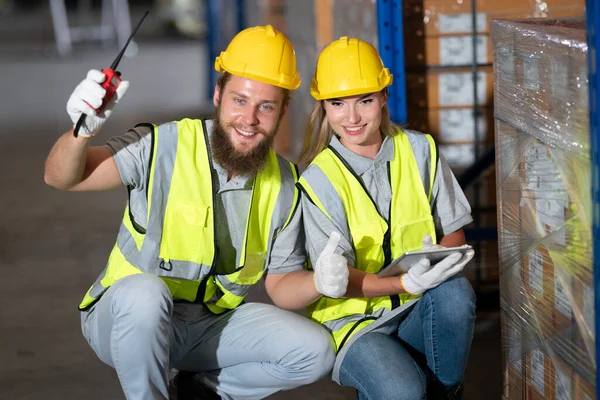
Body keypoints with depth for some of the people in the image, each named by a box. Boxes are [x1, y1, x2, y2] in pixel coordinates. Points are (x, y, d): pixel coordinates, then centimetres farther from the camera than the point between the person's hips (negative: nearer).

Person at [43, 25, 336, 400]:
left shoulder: (285, 184, -2)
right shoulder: (162, 147, -17)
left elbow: (282, 285, 3)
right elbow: (62, 178, -22)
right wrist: (84, 130, -43)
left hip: (214, 324, 4)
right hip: (126, 318, -4)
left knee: (316, 351, -13)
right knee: (144, 292, -38)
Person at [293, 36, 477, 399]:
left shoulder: (420, 151, 1)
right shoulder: (319, 179, -9)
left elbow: (454, 232, 5)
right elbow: (338, 280, -13)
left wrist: (439, 259, -20)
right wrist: (403, 284, -31)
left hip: (422, 313, 4)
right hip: (355, 320, -3)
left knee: (455, 291, -31)